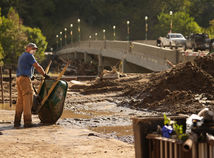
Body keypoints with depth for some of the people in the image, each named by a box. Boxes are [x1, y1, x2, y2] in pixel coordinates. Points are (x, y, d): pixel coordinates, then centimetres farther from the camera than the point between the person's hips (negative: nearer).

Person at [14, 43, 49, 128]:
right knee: (27, 100, -8)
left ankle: (17, 122, 5)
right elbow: (37, 67, -9)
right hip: (25, 79, -9)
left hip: (19, 79, 9)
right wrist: (45, 75, 1)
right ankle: (27, 122, -11)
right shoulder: (29, 56, -6)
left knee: (20, 101, 9)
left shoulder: (22, 56, 24)